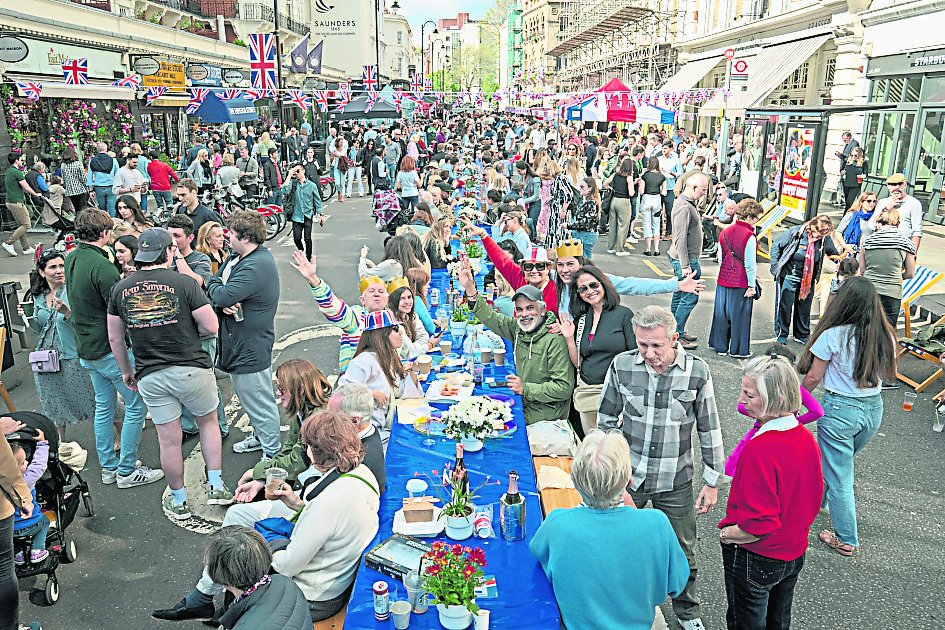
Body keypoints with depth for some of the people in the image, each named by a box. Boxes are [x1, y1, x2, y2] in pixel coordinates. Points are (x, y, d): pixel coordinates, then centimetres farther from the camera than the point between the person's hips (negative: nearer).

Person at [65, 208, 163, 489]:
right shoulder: (102, 266, -22)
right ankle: (127, 471, 9)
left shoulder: (71, 259, 6)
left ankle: (109, 467, 28)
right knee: (137, 405, 2)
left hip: (86, 349, 9)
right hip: (110, 350, -9)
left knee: (103, 407, 18)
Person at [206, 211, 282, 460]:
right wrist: (223, 304, -14)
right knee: (249, 399, 25)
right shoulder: (236, 258, 10)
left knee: (259, 402, 2)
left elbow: (222, 295, -27)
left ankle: (273, 453, 15)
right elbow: (214, 295, 8)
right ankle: (260, 437, 43)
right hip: (237, 343, 10)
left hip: (251, 349, -10)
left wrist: (214, 283, -5)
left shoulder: (255, 267, -24)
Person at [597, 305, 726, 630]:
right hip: (627, 478, 1)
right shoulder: (622, 365, -11)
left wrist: (712, 482, 1)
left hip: (675, 482, 0)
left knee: (683, 552, 15)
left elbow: (710, 430, -2)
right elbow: (605, 421, 3)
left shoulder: (697, 371, -12)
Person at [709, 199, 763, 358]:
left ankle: (721, 347, 25)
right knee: (740, 315, 6)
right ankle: (738, 350, 16)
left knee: (722, 314, 15)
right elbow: (750, 264, -16)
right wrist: (751, 285, -8)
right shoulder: (749, 236, -17)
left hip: (723, 281, 6)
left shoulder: (724, 232, 4)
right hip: (741, 284, -6)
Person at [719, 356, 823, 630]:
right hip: (795, 554, 7)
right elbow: (813, 498, 6)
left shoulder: (760, 449, -32)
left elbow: (759, 525, -30)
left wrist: (725, 534, -13)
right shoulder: (807, 438, -7)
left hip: (755, 560, -7)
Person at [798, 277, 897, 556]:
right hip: (874, 410, 6)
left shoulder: (833, 336, -20)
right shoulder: (886, 336, -6)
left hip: (840, 410, -5)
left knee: (838, 474, 9)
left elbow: (813, 378, -11)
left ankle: (846, 540, 20)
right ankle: (846, 505, 49)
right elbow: (890, 375, 9)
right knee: (844, 461, 29)